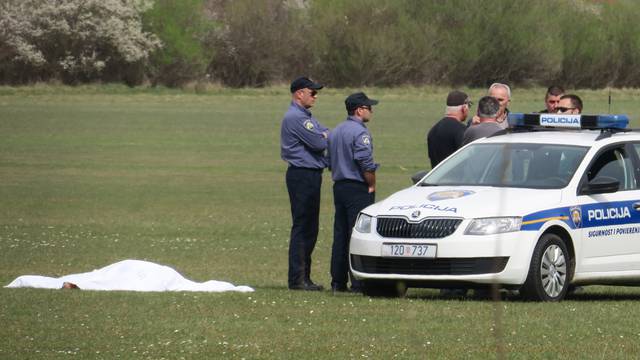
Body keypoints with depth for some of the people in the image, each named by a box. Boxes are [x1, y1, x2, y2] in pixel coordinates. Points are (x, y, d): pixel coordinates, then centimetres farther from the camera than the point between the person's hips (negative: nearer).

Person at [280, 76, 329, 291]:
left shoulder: (306, 117, 20)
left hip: (311, 175, 11)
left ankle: (304, 277, 17)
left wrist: (323, 137, -7)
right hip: (302, 175, -11)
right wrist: (325, 137, 3)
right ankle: (297, 279, -9)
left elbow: (327, 136, 15)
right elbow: (319, 143, -19)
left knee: (310, 228, 13)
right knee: (302, 227, -9)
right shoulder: (295, 117, -15)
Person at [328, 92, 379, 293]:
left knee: (340, 234, 10)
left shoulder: (335, 132, 15)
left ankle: (338, 282, 11)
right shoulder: (360, 132, -14)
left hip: (339, 186, 9)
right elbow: (366, 163, -21)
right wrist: (372, 185, -10)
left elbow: (331, 162, 19)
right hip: (358, 188, -9)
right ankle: (358, 281, -12)